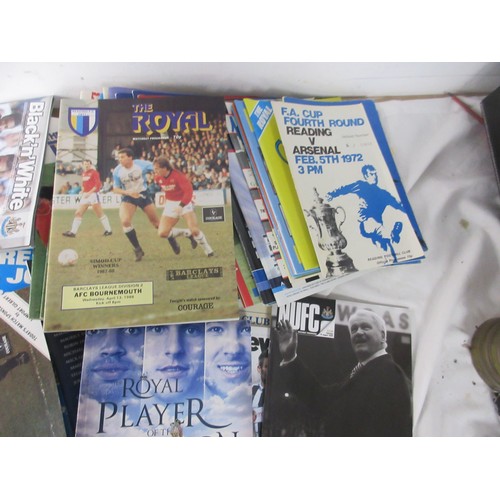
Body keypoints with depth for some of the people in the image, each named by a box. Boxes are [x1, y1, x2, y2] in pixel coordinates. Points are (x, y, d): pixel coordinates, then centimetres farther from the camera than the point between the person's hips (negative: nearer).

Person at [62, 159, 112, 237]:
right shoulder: (83, 173, 16)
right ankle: (73, 232, 5)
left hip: (93, 195, -7)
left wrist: (89, 192, -18)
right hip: (85, 195, 7)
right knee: (78, 213, 3)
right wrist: (83, 191, 7)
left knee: (100, 214, -5)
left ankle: (108, 230, 3)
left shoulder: (94, 172, -5)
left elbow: (98, 184, -13)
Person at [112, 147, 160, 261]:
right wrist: (128, 192, -24)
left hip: (143, 194, -1)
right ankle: (137, 249, -4)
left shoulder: (141, 164, -18)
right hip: (128, 197, 1)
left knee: (155, 222, 7)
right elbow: (115, 189, -7)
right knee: (125, 221, -20)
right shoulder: (117, 171, -14)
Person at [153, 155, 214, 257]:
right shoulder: (157, 177, -4)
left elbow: (189, 191, -25)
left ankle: (208, 250, 7)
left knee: (194, 230, -18)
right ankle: (187, 233, 14)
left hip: (184, 202, -5)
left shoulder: (178, 175, -22)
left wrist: (181, 206, -31)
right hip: (170, 204, 5)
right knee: (162, 233, -9)